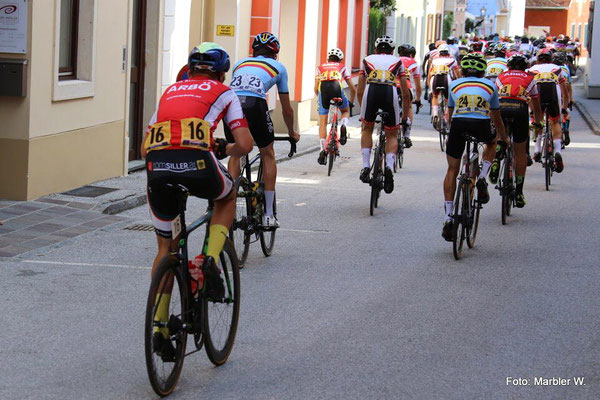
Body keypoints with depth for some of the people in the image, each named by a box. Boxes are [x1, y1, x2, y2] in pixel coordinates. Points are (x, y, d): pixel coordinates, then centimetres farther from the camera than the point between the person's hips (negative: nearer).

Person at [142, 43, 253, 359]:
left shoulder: (170, 92, 33)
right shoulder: (223, 93, 23)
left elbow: (145, 147, 28)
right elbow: (244, 145, 14)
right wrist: (225, 150, 35)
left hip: (157, 166, 3)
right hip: (197, 161, -3)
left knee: (166, 248, 20)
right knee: (227, 197, 33)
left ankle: (159, 326, 15)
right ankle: (211, 260, 11)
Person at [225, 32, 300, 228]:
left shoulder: (240, 63, 34)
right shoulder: (278, 67, 27)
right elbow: (286, 109, 32)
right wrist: (292, 133, 48)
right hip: (254, 103, -3)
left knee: (236, 154, 23)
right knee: (268, 154, 16)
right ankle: (268, 215, 14)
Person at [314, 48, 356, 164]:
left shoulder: (320, 67, 33)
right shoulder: (342, 67, 32)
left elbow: (316, 89, 26)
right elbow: (353, 88, 32)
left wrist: (321, 99, 43)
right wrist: (351, 102, 48)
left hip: (323, 88, 0)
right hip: (337, 87, 0)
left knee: (322, 123, 10)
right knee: (345, 110, 29)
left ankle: (322, 150, 0)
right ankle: (343, 126, -3)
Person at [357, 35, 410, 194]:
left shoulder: (367, 60, 32)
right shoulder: (397, 62, 30)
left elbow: (359, 92, 33)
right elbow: (405, 94, 30)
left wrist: (363, 112, 46)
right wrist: (405, 117, 39)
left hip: (371, 90, 0)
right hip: (390, 92, 0)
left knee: (367, 129, 25)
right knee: (392, 136, 15)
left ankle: (366, 166, 11)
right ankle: (389, 166, -10)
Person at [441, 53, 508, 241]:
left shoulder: (455, 84, 27)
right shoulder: (490, 86, 26)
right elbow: (496, 117, 37)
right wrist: (503, 137, 55)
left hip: (458, 124, 0)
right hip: (481, 125, 0)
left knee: (452, 170, 12)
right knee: (491, 143, 36)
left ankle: (448, 217, 3)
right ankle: (482, 178, 13)